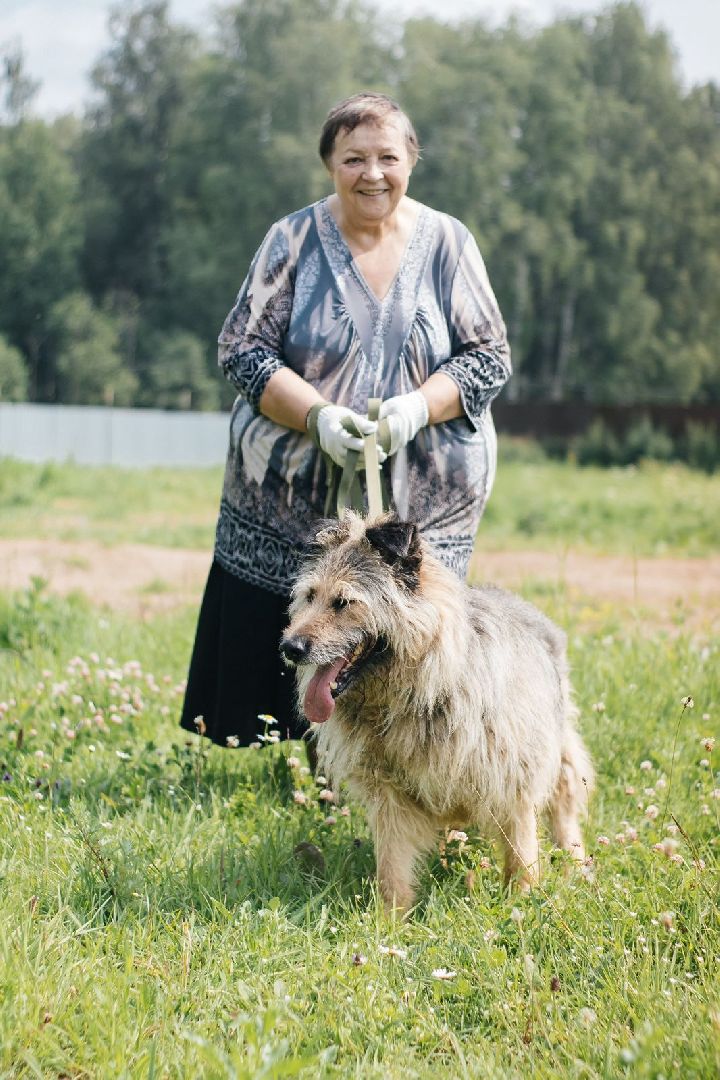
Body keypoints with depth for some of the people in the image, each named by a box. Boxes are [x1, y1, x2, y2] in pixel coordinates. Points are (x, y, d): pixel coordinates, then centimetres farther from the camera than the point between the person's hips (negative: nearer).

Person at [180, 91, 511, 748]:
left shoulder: (447, 243, 4)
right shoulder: (294, 240, 2)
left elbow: (489, 358, 4)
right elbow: (243, 349, -1)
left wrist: (418, 406, -15)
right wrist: (317, 415, -17)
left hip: (421, 508, 0)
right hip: (295, 498, 0)